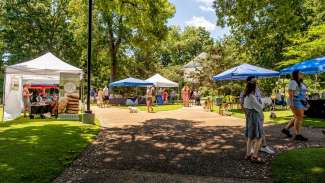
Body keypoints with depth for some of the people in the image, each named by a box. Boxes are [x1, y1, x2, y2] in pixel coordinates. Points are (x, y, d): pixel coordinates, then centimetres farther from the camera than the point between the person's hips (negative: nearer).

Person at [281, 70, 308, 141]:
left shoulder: (300, 83, 17)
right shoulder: (293, 82, -11)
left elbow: (302, 93, 20)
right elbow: (290, 93, -17)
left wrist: (304, 102, 17)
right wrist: (291, 103, -23)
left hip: (300, 102, 10)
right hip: (295, 102, -10)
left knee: (297, 118, 11)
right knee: (299, 118, -9)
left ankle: (286, 129, 20)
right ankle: (298, 135, -4)